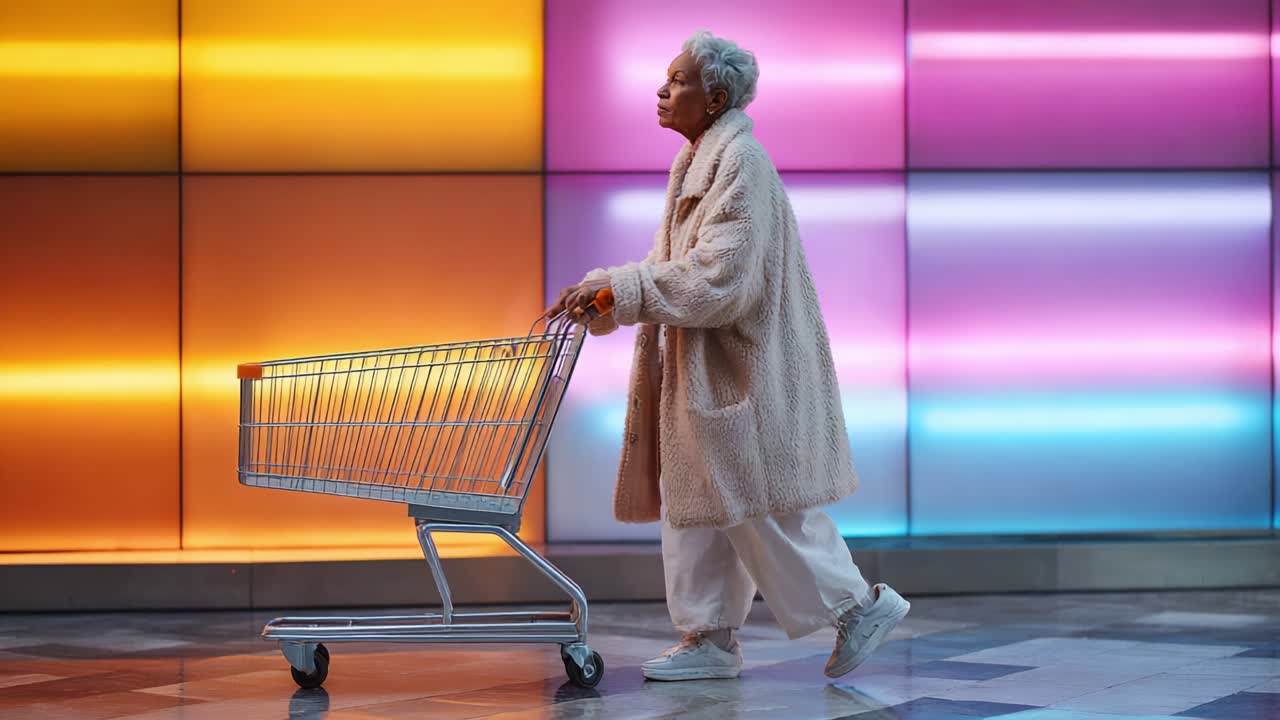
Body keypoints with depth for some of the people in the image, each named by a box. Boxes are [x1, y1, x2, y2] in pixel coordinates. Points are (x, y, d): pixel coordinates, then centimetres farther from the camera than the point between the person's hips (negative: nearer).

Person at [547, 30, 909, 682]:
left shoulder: (741, 164, -17)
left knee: (762, 507, -4)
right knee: (694, 503, 9)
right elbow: (670, 265, 15)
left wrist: (617, 288, -24)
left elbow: (718, 276, -25)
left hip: (743, 367, -10)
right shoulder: (694, 163, 12)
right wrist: (600, 292, 1)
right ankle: (708, 639, 15)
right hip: (697, 369, 10)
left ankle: (860, 604, 10)